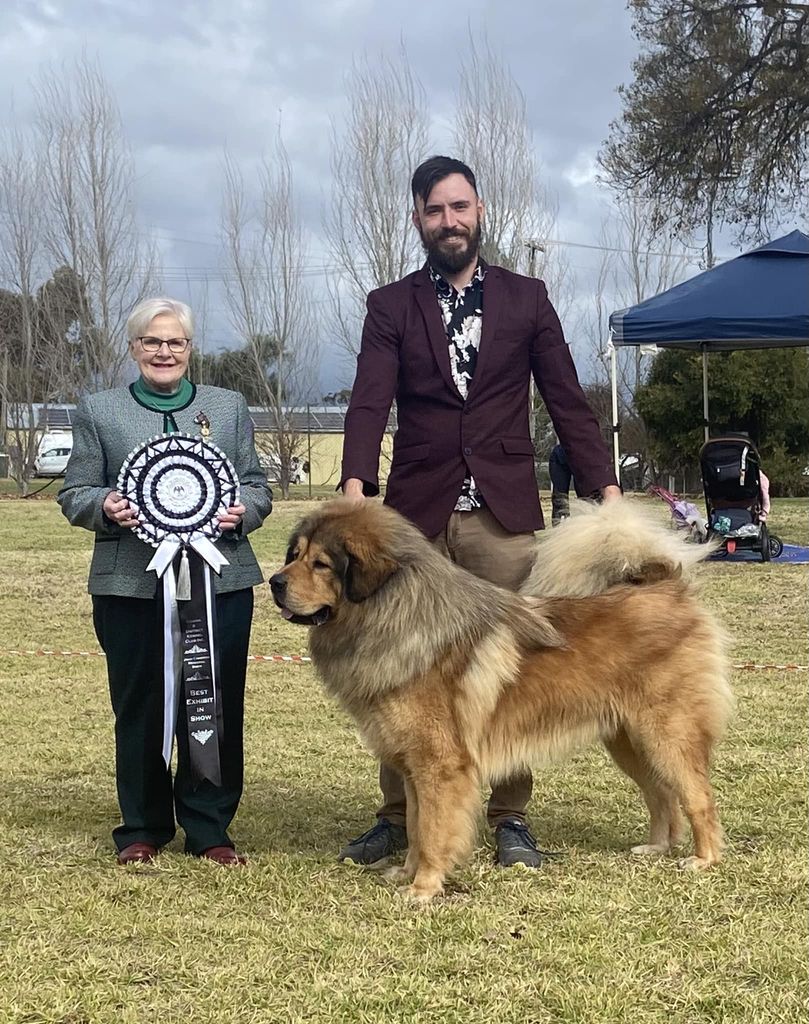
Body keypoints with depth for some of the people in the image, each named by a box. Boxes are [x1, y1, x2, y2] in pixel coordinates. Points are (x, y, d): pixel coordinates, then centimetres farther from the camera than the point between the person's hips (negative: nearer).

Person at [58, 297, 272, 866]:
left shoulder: (229, 408, 14)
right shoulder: (99, 412, 10)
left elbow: (258, 487, 13)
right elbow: (74, 494, 8)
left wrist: (244, 511, -8)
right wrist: (105, 507, -13)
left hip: (220, 581, 1)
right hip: (132, 584, -1)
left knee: (217, 706, 3)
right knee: (139, 707, 4)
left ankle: (209, 828, 15)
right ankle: (142, 829, 18)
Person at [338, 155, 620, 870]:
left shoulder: (525, 298, 10)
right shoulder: (390, 307, 8)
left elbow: (568, 401, 7)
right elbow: (370, 402, -6)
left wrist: (606, 489, -3)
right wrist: (356, 484, -23)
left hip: (504, 514, 0)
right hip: (416, 514, 0)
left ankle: (510, 818, 12)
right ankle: (398, 817, 15)